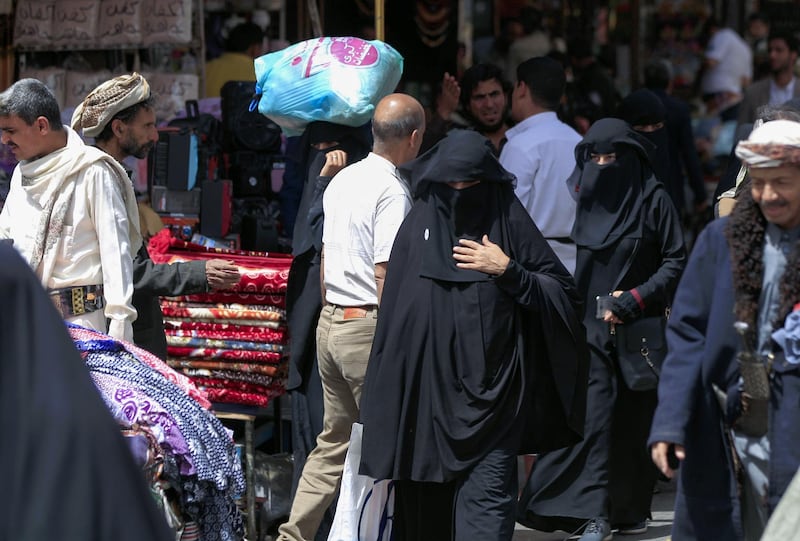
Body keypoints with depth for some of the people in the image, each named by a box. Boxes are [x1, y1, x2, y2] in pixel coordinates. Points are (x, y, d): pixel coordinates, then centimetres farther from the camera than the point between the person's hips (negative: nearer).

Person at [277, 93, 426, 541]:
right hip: (369, 326, -9)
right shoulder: (393, 191, -15)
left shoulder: (342, 180, 11)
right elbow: (385, 275, -19)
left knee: (334, 441, 15)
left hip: (330, 321, 9)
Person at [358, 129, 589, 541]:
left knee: (486, 502, -11)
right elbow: (396, 311, 10)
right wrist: (390, 394, 6)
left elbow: (563, 294, 2)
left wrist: (509, 272, -12)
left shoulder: (509, 224, 1)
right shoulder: (419, 226, 8)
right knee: (427, 504, 6)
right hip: (429, 386, 3)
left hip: (491, 392, -3)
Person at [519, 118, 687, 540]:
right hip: (588, 327, 2)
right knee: (594, 416, -6)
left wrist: (634, 300, -13)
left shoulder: (653, 200, -2)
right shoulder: (584, 197, 8)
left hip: (637, 328, -2)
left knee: (632, 421, 2)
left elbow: (675, 262, -2)